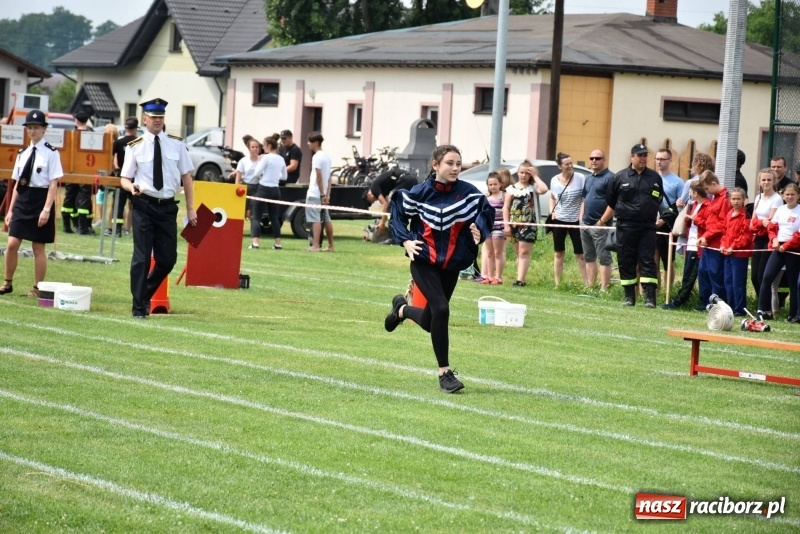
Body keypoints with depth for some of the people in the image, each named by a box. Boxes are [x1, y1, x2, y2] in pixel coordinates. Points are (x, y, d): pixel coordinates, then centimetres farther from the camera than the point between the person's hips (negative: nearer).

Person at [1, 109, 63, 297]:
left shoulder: (51, 153, -6)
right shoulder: (23, 154, 11)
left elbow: (53, 183, -10)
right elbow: (17, 183, 14)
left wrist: (47, 209, -17)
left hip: (40, 201, -5)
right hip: (22, 201, 5)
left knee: (38, 247, 2)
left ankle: (37, 287, 11)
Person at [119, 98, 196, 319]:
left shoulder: (176, 144, 4)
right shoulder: (135, 147, -1)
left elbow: (186, 176, 8)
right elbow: (125, 178, 4)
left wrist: (191, 209, 5)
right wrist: (132, 187, -20)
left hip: (167, 207, 3)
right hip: (144, 206, -2)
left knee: (168, 259, 4)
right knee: (141, 257, -4)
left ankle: (146, 294, 28)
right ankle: (139, 307, 5)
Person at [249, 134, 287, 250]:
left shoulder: (266, 157, -12)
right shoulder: (281, 159, 9)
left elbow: (257, 172, -12)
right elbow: (284, 176, 16)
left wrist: (260, 161, 1)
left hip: (264, 189, -6)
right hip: (275, 190, 6)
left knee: (256, 216, -4)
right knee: (274, 217, 15)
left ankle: (255, 242, -16)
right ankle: (277, 243, 15)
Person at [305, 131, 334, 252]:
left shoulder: (317, 157, -13)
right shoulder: (327, 156, 13)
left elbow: (319, 177, -17)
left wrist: (322, 194, -15)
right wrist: (327, 195, 12)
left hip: (315, 193, -9)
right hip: (323, 194, 9)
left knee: (315, 219, -10)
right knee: (326, 219, 13)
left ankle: (315, 245, -15)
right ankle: (330, 245, 19)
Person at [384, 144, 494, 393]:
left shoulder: (469, 193, -9)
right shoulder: (419, 193, -10)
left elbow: (486, 214, -5)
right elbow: (397, 215, 3)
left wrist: (478, 231, -25)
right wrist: (405, 241, -11)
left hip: (452, 265, 3)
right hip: (424, 262, -3)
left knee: (429, 323, 11)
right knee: (441, 309, -21)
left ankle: (402, 308, 48)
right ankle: (444, 373, -8)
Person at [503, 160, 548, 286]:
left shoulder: (533, 187, 3)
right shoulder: (511, 188, 9)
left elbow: (544, 189, -20)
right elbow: (506, 208, 6)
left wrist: (535, 176, -9)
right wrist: (506, 224, -3)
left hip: (529, 224, -3)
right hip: (514, 224, 3)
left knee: (524, 252, -9)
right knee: (518, 253, 9)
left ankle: (520, 280, -14)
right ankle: (520, 278, 14)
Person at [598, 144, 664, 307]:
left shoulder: (655, 177, 10)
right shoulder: (620, 177, 6)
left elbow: (660, 201, 19)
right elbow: (612, 204, 12)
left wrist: (661, 218, 10)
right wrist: (602, 221, 11)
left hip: (647, 228, 0)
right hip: (626, 227, 0)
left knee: (648, 262, -6)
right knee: (626, 262, 3)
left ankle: (650, 298, -11)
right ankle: (629, 297, 13)